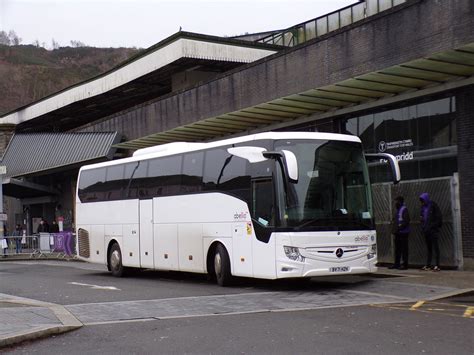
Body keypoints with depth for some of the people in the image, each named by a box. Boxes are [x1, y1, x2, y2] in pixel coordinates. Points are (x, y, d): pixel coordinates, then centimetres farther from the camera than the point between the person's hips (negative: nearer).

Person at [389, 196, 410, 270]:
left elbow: (406, 221, -19)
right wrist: (394, 229, 12)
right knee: (397, 248, 13)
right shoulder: (397, 210, 18)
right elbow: (394, 220, 25)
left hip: (403, 232, -9)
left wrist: (400, 227, -21)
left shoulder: (404, 209, -10)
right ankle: (396, 263, 20)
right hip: (397, 233, 9)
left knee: (404, 248, -6)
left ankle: (405, 264, -3)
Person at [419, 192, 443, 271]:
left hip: (433, 230, -7)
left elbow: (439, 218, -10)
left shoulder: (433, 206, -8)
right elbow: (421, 218, 22)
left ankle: (437, 265, -6)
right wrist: (423, 227, 7)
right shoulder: (423, 207, 14)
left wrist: (432, 226, -15)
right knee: (428, 247, 11)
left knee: (435, 247, -6)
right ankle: (428, 265, 14)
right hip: (426, 230, 7)